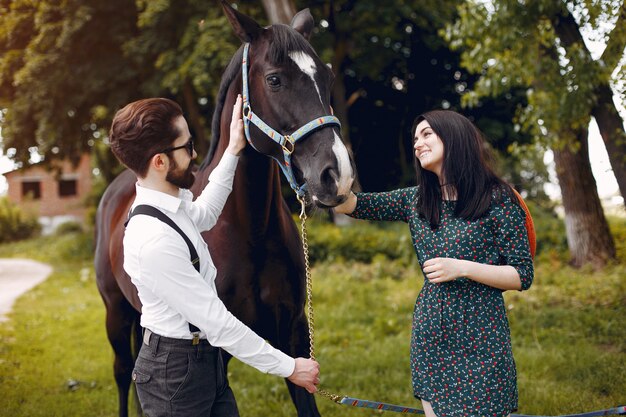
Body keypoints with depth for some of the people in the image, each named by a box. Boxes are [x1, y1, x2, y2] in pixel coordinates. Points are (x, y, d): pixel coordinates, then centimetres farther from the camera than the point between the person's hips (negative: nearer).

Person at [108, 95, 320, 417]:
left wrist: (232, 152, 25)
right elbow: (217, 322, -27)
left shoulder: (169, 205, -1)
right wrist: (288, 367, -20)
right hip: (175, 371, -9)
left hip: (205, 359, 9)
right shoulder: (153, 240, -30)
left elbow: (204, 214, 26)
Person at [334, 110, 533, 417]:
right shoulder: (415, 201, 7)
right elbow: (348, 205, 0)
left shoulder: (497, 200, -7)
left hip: (479, 339, -5)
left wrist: (462, 268, -18)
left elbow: (523, 276, -7)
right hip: (430, 337, 5)